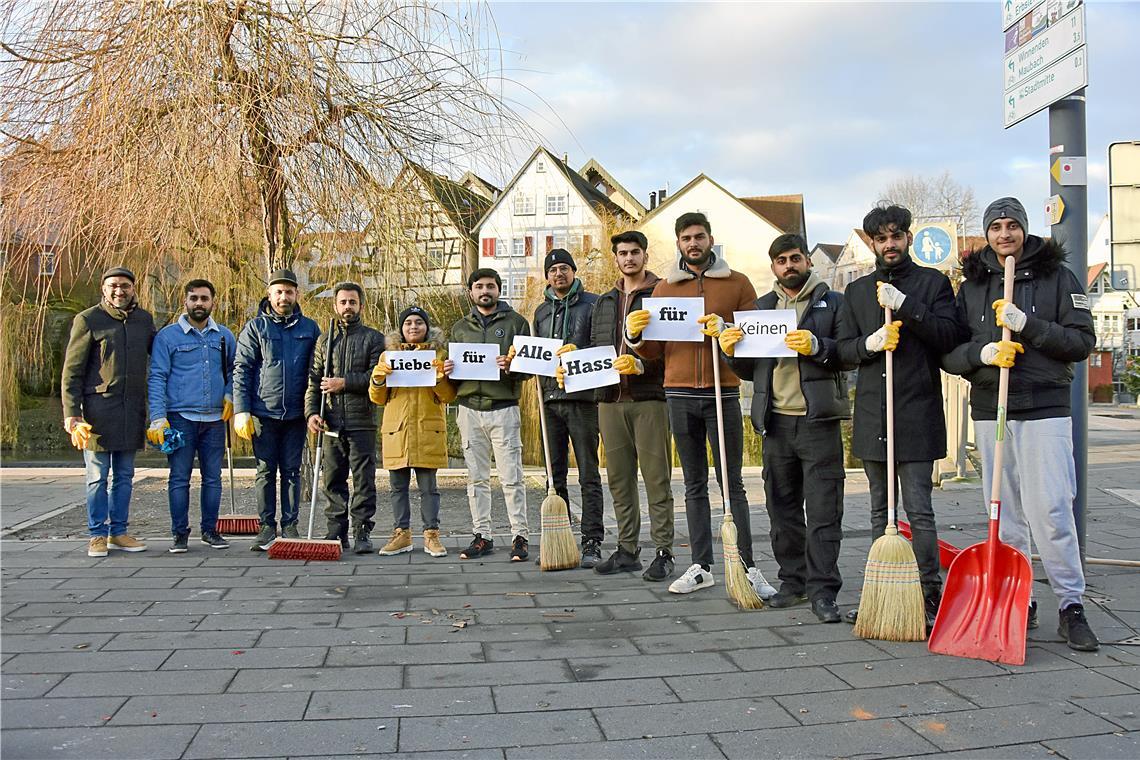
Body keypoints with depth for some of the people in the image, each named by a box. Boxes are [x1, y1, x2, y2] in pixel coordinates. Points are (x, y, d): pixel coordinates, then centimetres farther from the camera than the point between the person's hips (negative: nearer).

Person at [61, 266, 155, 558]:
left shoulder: (144, 319, 10)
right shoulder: (88, 320, -2)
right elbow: (72, 371, -4)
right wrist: (71, 413, -11)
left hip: (132, 412, 4)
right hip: (99, 410, -4)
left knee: (124, 476, 10)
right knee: (98, 477, 2)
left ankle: (118, 533, 19)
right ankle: (97, 535, 12)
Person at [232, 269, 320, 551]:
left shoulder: (310, 329, 8)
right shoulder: (255, 327, 2)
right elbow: (241, 369, 0)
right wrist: (241, 410, -8)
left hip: (296, 413, 1)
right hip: (264, 412, -1)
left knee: (292, 471, 7)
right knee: (265, 471, 5)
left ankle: (290, 526, 14)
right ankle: (267, 527, 12)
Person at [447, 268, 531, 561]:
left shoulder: (515, 322, 6)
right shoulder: (460, 328, 17)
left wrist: (511, 366, -19)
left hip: (503, 407, -4)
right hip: (469, 408, 4)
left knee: (511, 477, -5)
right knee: (476, 478, 7)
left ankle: (520, 535, 2)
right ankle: (482, 535, 14)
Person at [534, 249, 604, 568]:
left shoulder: (592, 303, 2)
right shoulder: (541, 311, 19)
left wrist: (578, 352, -19)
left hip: (582, 397, -5)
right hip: (550, 398, 5)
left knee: (589, 475, -3)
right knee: (555, 475, 9)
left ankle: (592, 542, 0)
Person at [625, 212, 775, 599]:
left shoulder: (737, 283, 6)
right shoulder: (664, 288, 12)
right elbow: (654, 350, 12)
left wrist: (726, 330, -17)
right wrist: (636, 336, -9)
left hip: (722, 393, -2)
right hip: (680, 395, 3)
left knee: (732, 483, -1)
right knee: (695, 484, 9)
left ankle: (747, 566, 4)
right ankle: (702, 566, 15)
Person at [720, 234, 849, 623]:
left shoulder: (832, 302, 5)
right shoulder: (762, 307, 18)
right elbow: (751, 370, 19)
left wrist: (817, 346, -21)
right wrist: (732, 350, -1)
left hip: (818, 420, -4)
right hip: (775, 421, 5)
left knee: (823, 510, -5)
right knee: (782, 508, 10)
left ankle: (822, 591, -3)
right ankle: (793, 581, 20)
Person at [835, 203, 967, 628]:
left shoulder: (933, 283, 5)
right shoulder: (856, 291, 15)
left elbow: (951, 336, -9)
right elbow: (843, 351, 10)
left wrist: (905, 306, -18)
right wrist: (870, 343, -11)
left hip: (917, 416, -4)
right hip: (872, 416, 4)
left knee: (919, 511, -7)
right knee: (880, 511, 12)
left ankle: (930, 597, 0)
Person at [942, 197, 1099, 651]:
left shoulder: (1057, 277, 5)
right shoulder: (971, 286, 13)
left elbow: (1083, 341, -2)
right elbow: (948, 354, 8)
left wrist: (1028, 325, -15)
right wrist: (982, 352, -13)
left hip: (1044, 409, -3)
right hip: (989, 412, 3)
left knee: (1050, 510, -10)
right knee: (1005, 515, 6)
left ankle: (1072, 605, 0)